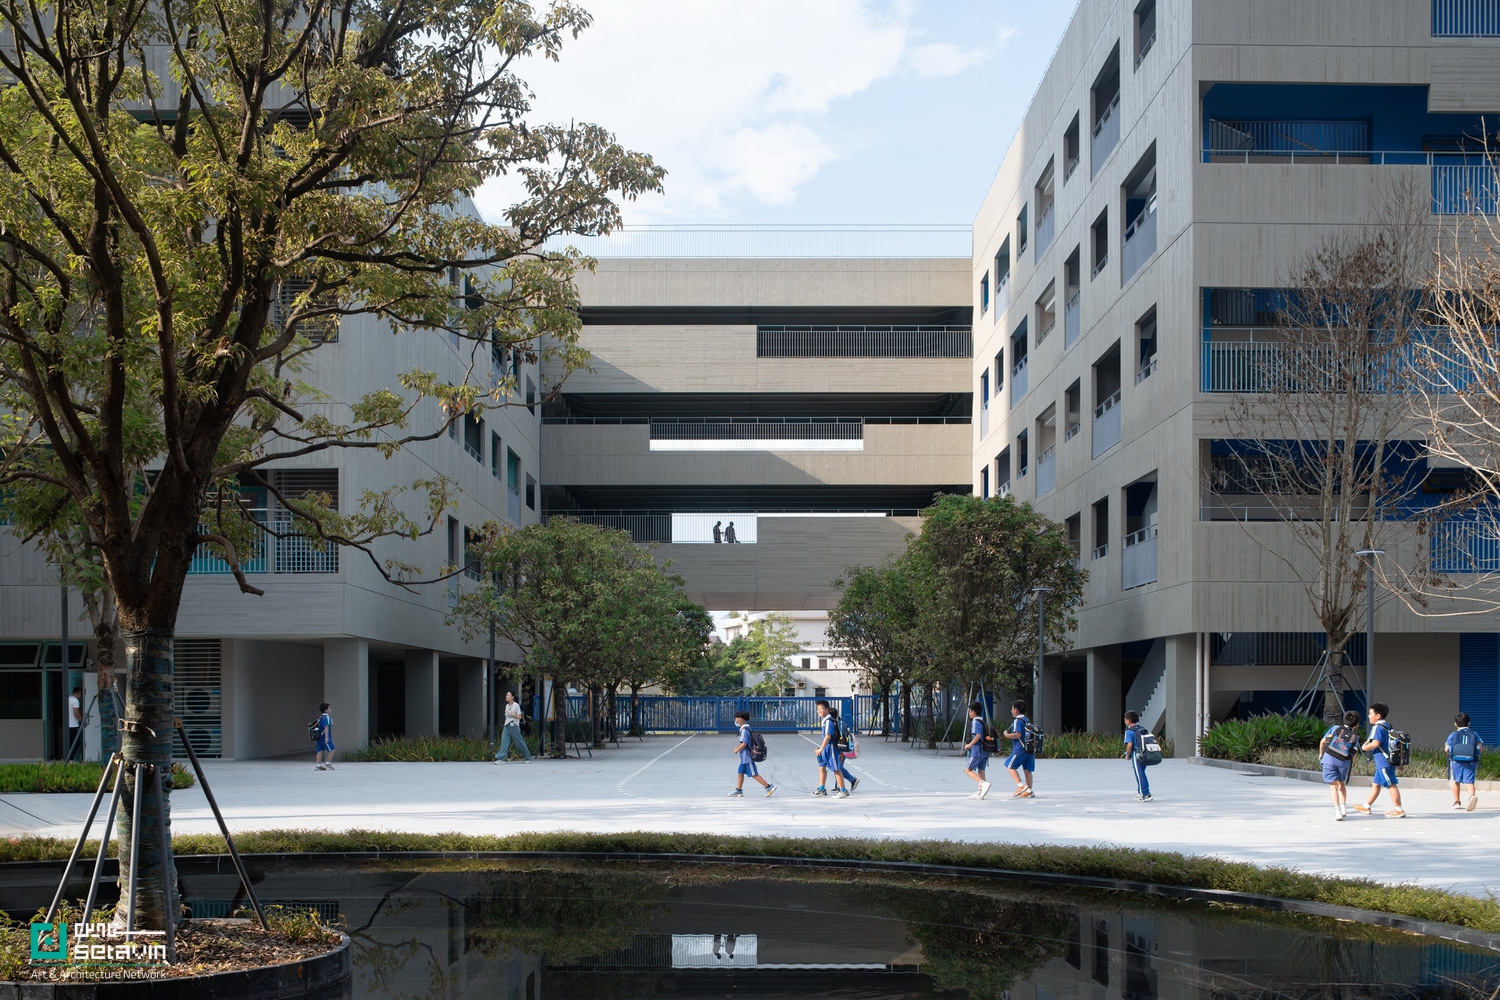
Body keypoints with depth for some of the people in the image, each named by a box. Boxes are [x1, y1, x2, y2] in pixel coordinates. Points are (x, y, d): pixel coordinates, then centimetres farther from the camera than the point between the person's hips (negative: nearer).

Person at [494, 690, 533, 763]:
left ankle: (528, 758, 14)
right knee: (504, 741, -9)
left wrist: (513, 715, -26)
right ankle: (500, 758, -16)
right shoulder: (507, 706, 13)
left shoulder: (516, 705, -7)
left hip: (514, 726, -6)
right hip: (506, 726, 6)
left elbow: (519, 717, -10)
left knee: (520, 742, 1)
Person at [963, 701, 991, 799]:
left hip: (977, 750, -9)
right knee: (980, 770, 11)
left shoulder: (975, 722, -11)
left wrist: (970, 744, -15)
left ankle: (984, 783, -21)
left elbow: (978, 735, -24)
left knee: (968, 769, -4)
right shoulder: (983, 722, 15)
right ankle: (980, 792, 10)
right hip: (985, 750, 9)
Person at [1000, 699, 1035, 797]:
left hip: (1020, 748, -8)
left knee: (1010, 766, -2)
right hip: (1029, 748, 8)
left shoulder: (1017, 720, -9)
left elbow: (1017, 734, -21)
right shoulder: (1027, 720, 17)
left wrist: (1007, 735, -7)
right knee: (1027, 769, 9)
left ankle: (1021, 786, -15)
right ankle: (1028, 791, 7)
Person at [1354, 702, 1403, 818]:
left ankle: (1398, 809, -3)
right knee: (1376, 783, 16)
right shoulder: (1387, 726, 15)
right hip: (1383, 762, 10)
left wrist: (1365, 747, -11)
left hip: (1384, 762, -10)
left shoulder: (1378, 727, -16)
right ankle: (1366, 806, 24)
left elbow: (1376, 743, -27)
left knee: (1391, 784, -6)